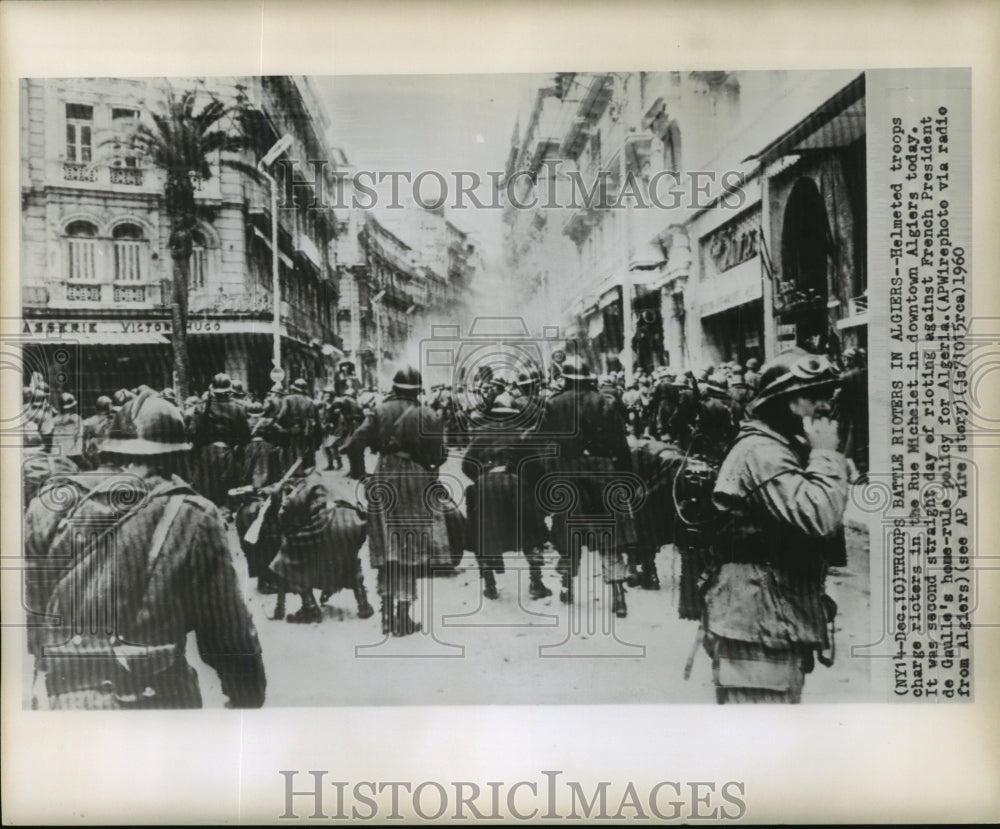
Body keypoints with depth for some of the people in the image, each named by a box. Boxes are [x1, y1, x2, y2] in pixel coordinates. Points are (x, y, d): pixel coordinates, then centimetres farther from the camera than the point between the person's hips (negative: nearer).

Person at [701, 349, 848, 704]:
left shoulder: (787, 450, 19)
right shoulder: (761, 451, -15)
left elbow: (825, 529, 20)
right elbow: (819, 517, -27)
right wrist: (826, 455, -16)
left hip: (782, 621, 11)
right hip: (756, 621, -11)